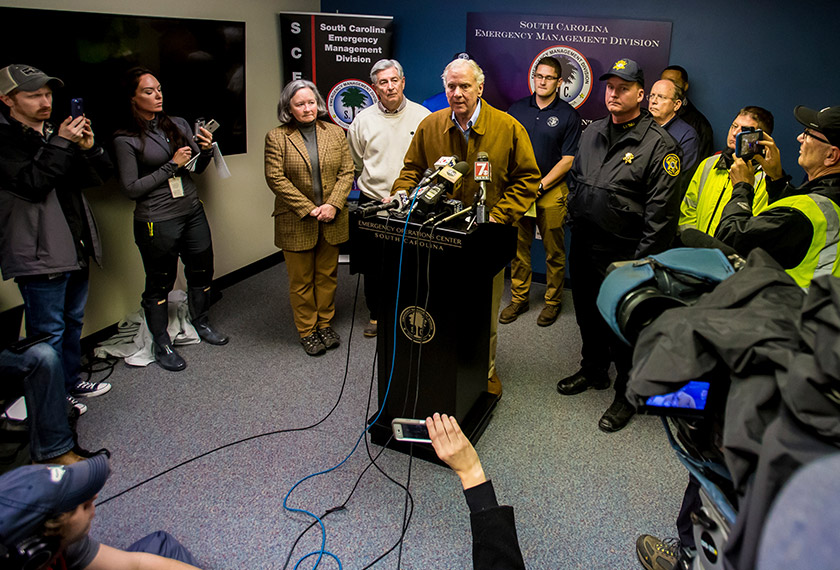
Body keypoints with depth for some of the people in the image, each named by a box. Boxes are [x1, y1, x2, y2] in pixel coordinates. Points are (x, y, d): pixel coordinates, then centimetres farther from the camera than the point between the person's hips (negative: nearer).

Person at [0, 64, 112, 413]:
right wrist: (60, 144, -20)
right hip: (39, 254, -8)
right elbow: (32, 183, -21)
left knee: (73, 322, 19)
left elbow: (98, 176, 10)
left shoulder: (56, 132, 14)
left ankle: (72, 383, 36)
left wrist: (88, 147, -8)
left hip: (75, 250, 8)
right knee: (48, 331, 2)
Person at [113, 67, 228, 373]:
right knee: (159, 284, 7)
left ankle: (201, 323, 40)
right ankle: (161, 344, 24)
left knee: (202, 271, 17)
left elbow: (197, 168, 14)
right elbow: (131, 188, -12)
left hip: (192, 212, 5)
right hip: (157, 221, -5)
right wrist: (171, 166, -15)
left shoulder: (178, 124, 5)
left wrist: (206, 150, -7)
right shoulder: (126, 139, -9)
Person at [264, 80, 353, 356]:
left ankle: (325, 324, 30)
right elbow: (275, 178, -9)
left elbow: (346, 172, 3)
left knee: (327, 275, 13)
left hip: (331, 221, 3)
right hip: (296, 223, -2)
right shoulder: (277, 137, -3)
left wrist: (333, 205, -11)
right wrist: (308, 209, -14)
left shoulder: (335, 132, 6)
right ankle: (307, 331, 22)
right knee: (301, 280, 7)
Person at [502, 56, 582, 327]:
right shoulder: (517, 108, 10)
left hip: (551, 192, -3)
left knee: (554, 250, 3)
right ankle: (519, 298, 20)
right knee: (518, 246, 7)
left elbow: (568, 160, -4)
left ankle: (553, 301, 17)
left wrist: (540, 185, -11)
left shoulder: (568, 115, 0)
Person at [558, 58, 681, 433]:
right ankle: (593, 371, 43)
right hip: (583, 248, 7)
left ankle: (627, 395, 24)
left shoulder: (659, 144, -11)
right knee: (588, 314, 20)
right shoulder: (592, 132, 10)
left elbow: (661, 211, -14)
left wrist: (643, 262, -16)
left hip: (623, 257, -6)